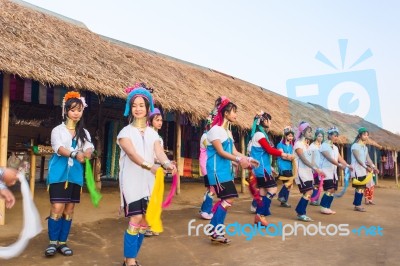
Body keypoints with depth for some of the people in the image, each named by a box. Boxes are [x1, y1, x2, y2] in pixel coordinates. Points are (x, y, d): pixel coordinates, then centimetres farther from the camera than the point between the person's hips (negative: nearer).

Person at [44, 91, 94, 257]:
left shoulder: (84, 133, 12)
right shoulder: (58, 130, 2)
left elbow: (89, 148, -5)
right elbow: (58, 148, -15)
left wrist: (87, 153, -30)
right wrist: (75, 154, -34)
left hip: (75, 174, 4)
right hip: (59, 172, -4)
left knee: (70, 208, 6)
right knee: (58, 207, -10)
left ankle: (63, 242, 15)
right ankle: (52, 242, 4)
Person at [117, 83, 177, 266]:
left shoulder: (153, 133, 12)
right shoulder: (126, 132, -1)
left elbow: (159, 152, -6)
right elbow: (132, 153, -18)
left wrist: (167, 164, -30)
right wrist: (149, 166, -37)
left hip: (149, 181, 5)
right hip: (132, 180, -4)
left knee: (144, 220, 6)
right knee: (135, 218, -13)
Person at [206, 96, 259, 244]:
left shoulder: (228, 131, 17)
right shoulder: (215, 129, -11)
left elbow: (234, 151, 14)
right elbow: (220, 152, -16)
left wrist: (248, 158, 2)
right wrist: (239, 160, -21)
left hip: (226, 169, 9)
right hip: (217, 169, -9)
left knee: (225, 200, 6)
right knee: (228, 199, -13)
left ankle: (214, 230, 14)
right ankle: (215, 231, -3)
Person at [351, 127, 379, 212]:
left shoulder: (365, 147, 15)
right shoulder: (355, 145, -11)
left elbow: (368, 158, 11)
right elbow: (358, 159, -17)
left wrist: (373, 167, -1)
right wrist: (367, 167, -21)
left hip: (363, 170, 8)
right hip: (357, 170, -8)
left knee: (362, 187, 7)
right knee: (359, 187, -8)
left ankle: (357, 204, 12)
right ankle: (357, 205, -1)